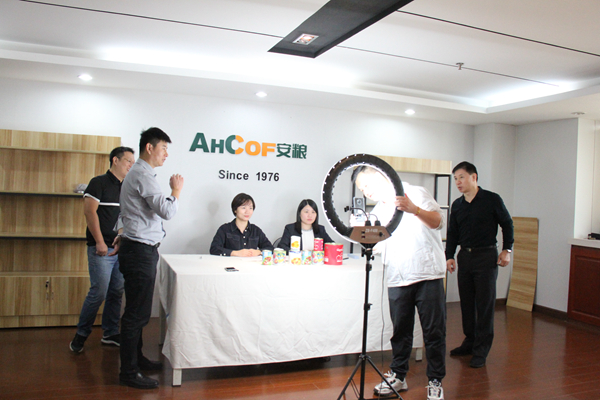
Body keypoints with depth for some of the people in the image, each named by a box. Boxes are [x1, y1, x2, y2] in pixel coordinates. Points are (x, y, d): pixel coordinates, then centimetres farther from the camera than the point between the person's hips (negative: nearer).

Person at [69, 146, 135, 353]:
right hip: (102, 249, -7)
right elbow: (89, 211, -11)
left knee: (116, 293, 10)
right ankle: (81, 334, 10)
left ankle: (110, 334, 21)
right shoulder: (99, 182, -4)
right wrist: (100, 242, -16)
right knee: (99, 292, -7)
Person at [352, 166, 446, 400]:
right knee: (400, 332, 10)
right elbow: (375, 245, 15)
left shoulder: (415, 194, 3)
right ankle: (398, 376, 25)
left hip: (427, 275, -4)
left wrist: (414, 209, -24)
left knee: (433, 331, 2)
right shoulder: (377, 212, 17)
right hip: (397, 280, 4)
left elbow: (438, 221, -8)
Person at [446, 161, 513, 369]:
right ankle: (470, 341, 25)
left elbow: (507, 224, 3)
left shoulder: (492, 200, -5)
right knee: (466, 302, 11)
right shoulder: (457, 205, 9)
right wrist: (449, 256, 5)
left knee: (484, 304, -3)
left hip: (486, 256, -5)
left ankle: (481, 350, 5)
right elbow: (452, 233, 15)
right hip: (464, 256, 5)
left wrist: (507, 250, -3)